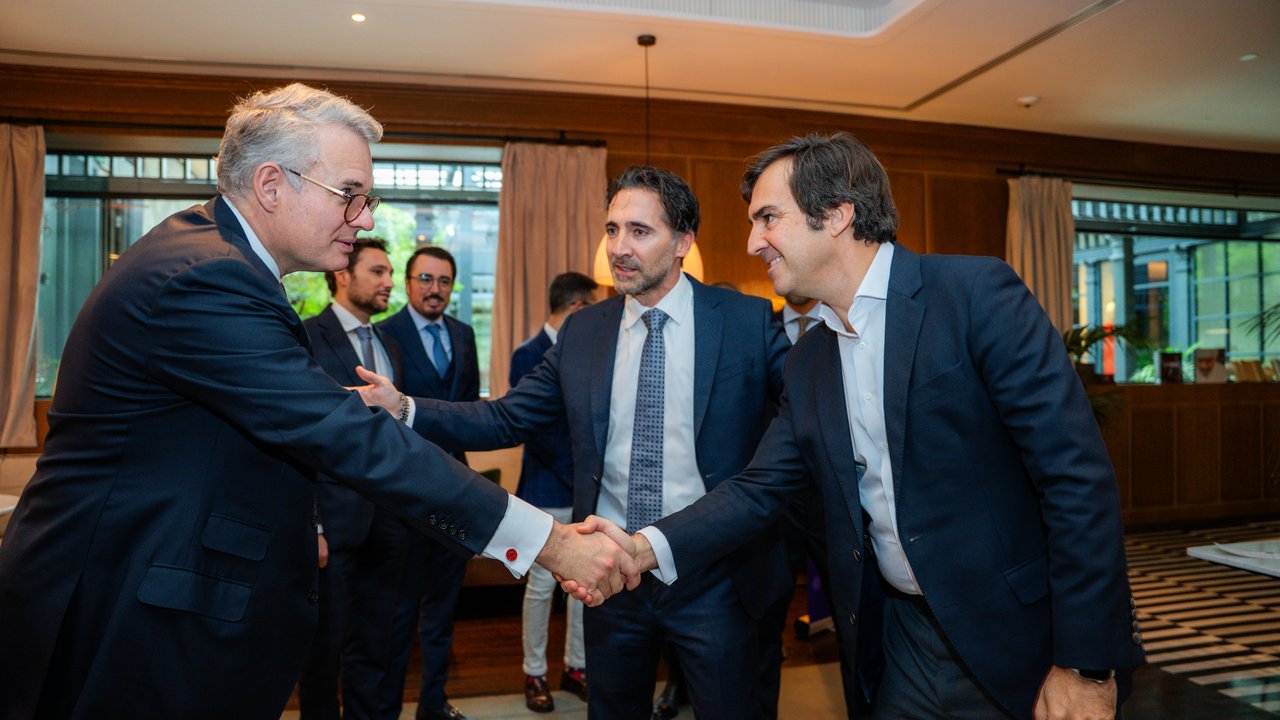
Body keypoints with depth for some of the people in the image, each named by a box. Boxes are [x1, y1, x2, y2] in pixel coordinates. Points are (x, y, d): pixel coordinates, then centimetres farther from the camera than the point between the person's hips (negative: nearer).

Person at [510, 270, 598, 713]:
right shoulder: (529, 355, -8)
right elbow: (535, 428, -14)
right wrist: (579, 472, -15)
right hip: (550, 489, -5)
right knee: (543, 584, 5)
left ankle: (577, 667, 27)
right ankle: (535, 674, 23)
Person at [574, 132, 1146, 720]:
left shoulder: (975, 294, -15)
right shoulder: (807, 361, 4)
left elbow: (1077, 472, -17)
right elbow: (760, 488, 3)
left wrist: (1085, 665, -16)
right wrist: (648, 547, -12)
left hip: (1017, 642, -5)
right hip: (901, 641, 6)